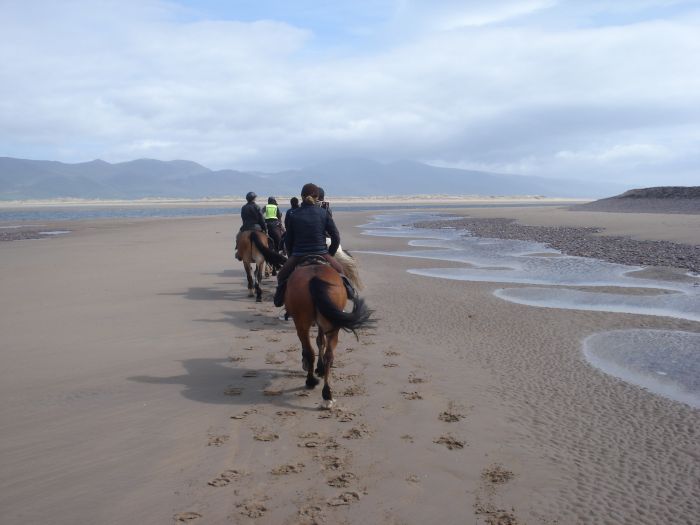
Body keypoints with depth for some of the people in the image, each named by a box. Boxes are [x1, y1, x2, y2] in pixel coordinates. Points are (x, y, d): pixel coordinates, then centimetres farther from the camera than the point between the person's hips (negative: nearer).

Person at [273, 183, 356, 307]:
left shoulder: (294, 215, 0)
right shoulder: (324, 213, -1)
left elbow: (288, 240, 4)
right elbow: (336, 237, -1)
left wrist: (292, 257, 18)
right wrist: (330, 254, 13)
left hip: (298, 256, 0)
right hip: (321, 254, 0)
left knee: (282, 276, 23)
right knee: (339, 269, 28)